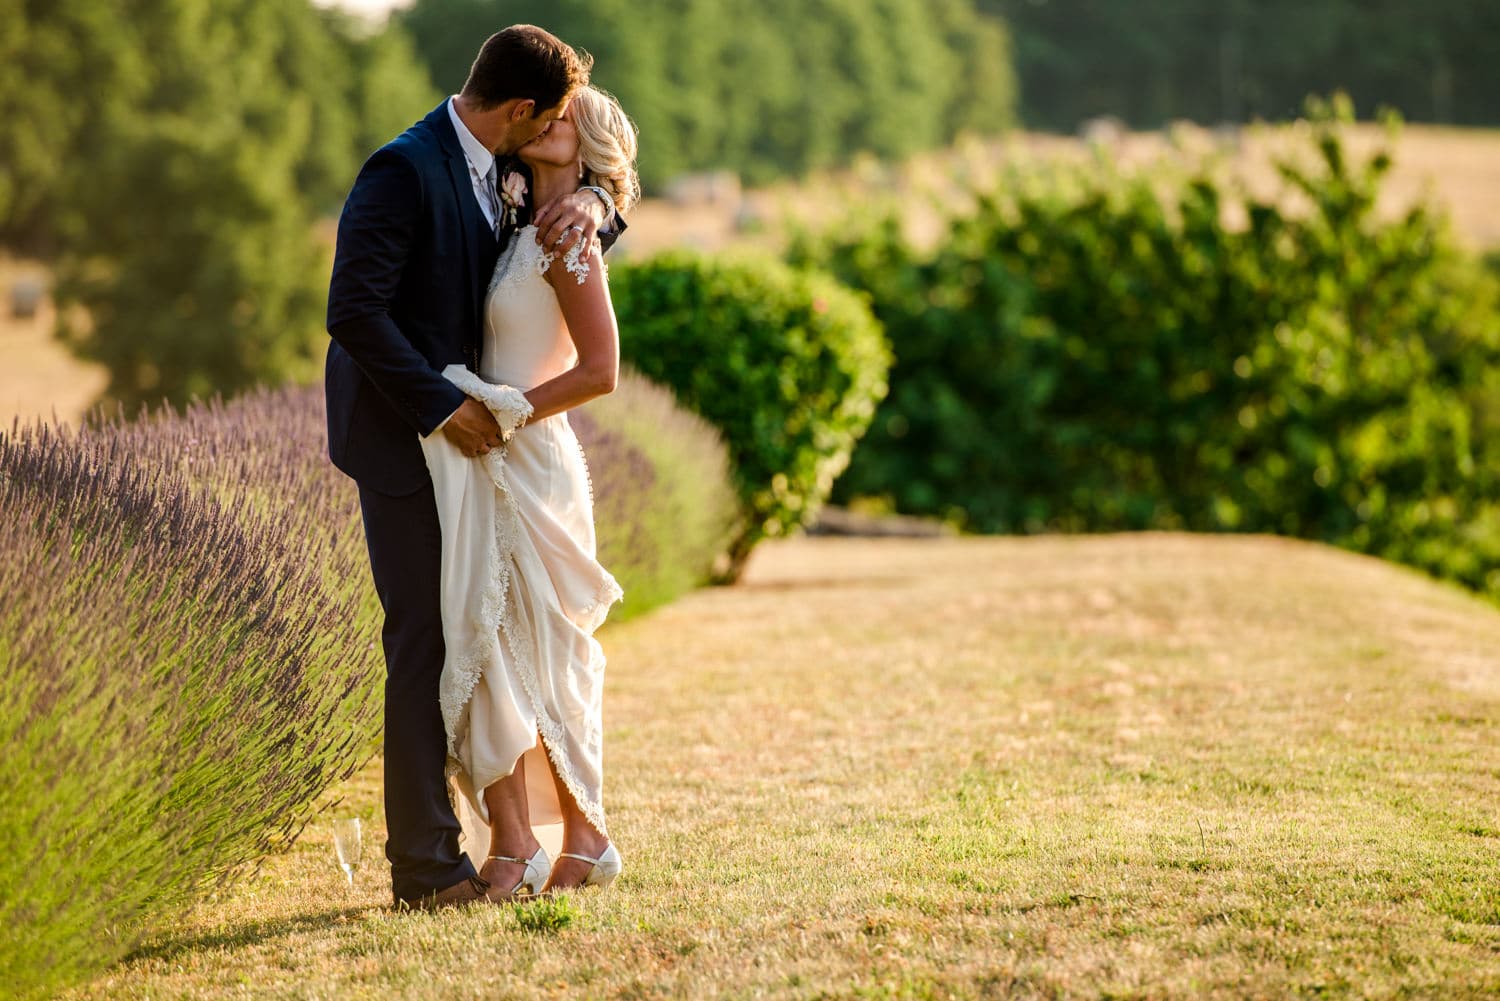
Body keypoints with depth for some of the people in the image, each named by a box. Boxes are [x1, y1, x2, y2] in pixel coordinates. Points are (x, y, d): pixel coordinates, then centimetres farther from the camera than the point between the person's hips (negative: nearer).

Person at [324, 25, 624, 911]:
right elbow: (355, 312, -23)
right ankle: (426, 865, -4)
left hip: (459, 433, 9)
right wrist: (441, 405, -21)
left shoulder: (495, 176, 8)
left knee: (453, 640, 8)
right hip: (403, 439, -9)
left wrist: (591, 203, -5)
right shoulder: (404, 170, -18)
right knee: (425, 643, -8)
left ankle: (432, 851, 13)